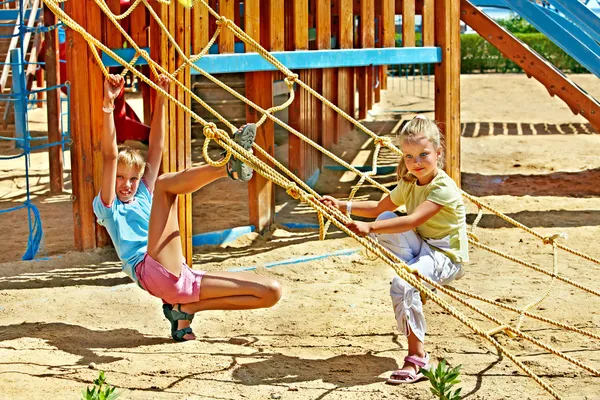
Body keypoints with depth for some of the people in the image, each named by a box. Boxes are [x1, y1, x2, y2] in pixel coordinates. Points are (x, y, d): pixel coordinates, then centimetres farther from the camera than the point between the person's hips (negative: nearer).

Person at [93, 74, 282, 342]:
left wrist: (161, 99, 19)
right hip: (154, 272, -6)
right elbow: (109, 156, 2)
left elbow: (155, 149, 25)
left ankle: (185, 309, -4)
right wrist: (109, 105, -8)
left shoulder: (145, 197, 32)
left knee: (271, 292, -5)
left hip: (185, 279, 7)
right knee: (164, 183, -15)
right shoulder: (107, 206, 15)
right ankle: (229, 166, -35)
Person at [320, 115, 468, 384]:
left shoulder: (444, 188, -21)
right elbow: (380, 208, 17)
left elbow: (412, 221, -34)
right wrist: (343, 206, 3)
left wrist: (370, 227, -42)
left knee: (402, 284, -32)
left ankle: (417, 358, -24)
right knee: (386, 221, -12)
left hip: (447, 257, -8)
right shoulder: (409, 183, 5)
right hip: (422, 247, 8)